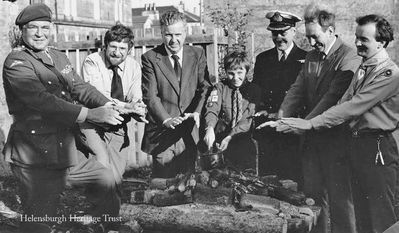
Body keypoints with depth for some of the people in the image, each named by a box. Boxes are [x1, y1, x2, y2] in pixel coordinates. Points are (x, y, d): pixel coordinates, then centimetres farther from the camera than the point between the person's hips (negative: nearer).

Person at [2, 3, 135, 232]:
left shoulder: (58, 57, 12)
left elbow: (79, 86, 4)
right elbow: (43, 101, -26)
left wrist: (110, 107, -14)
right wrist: (91, 114, -32)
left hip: (65, 151, 8)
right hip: (37, 160, -8)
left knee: (106, 179, 18)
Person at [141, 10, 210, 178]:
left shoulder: (197, 54, 7)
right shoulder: (150, 58, -2)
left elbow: (205, 87, 2)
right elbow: (150, 95, -8)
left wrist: (197, 112, -16)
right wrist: (166, 120, -22)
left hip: (189, 132, 2)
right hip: (161, 132, -2)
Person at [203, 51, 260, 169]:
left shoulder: (253, 89, 5)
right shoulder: (220, 87, 7)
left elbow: (248, 119, -6)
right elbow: (212, 109, -10)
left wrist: (230, 137, -20)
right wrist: (210, 129, -32)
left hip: (243, 138, -1)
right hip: (220, 135, 1)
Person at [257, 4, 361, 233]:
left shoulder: (349, 58, -14)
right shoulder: (311, 56, 12)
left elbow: (333, 98, -20)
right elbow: (297, 91, 7)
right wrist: (281, 118, -8)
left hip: (335, 139, -7)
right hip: (312, 137, 7)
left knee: (339, 198, 2)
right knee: (313, 194, 12)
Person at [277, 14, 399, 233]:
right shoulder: (362, 68, 13)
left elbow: (353, 106, -22)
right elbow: (345, 104, 7)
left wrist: (310, 123, -23)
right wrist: (303, 122, -4)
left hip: (379, 148, -8)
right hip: (357, 143, 8)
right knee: (361, 212, 17)